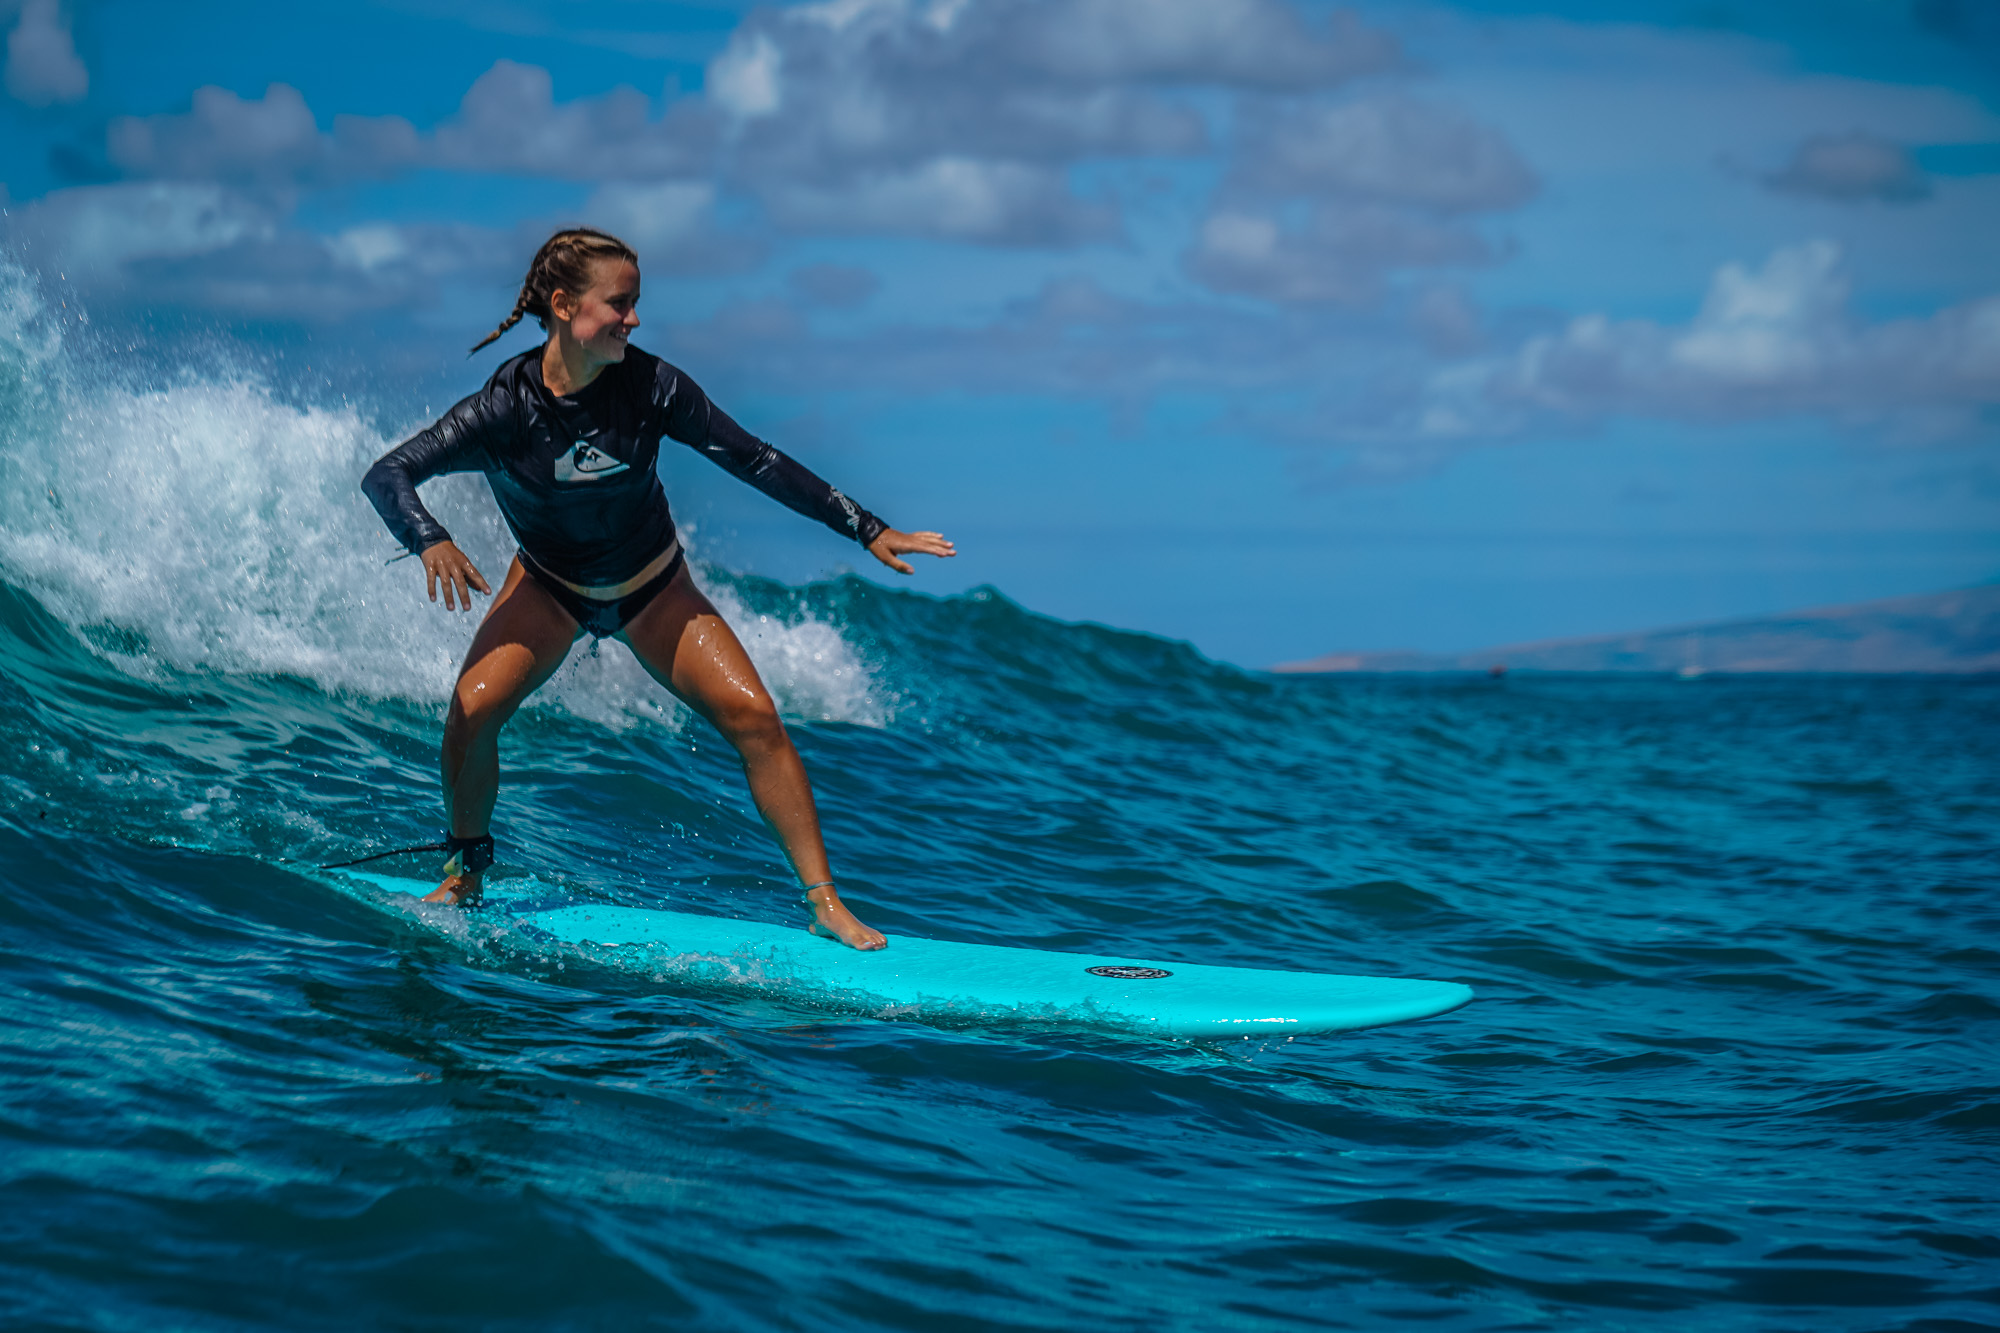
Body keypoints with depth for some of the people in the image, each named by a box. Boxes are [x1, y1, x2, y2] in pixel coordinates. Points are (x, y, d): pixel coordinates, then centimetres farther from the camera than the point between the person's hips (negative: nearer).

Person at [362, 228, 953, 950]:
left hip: (651, 589, 1)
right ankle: (466, 870, 4)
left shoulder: (651, 387, -22)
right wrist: (431, 541, -52)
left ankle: (825, 904, -8)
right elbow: (386, 475, -30)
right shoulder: (504, 409, -26)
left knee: (752, 714, -15)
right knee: (472, 709, -23)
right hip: (548, 584, -1)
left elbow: (756, 462, -15)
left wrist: (869, 531, -15)